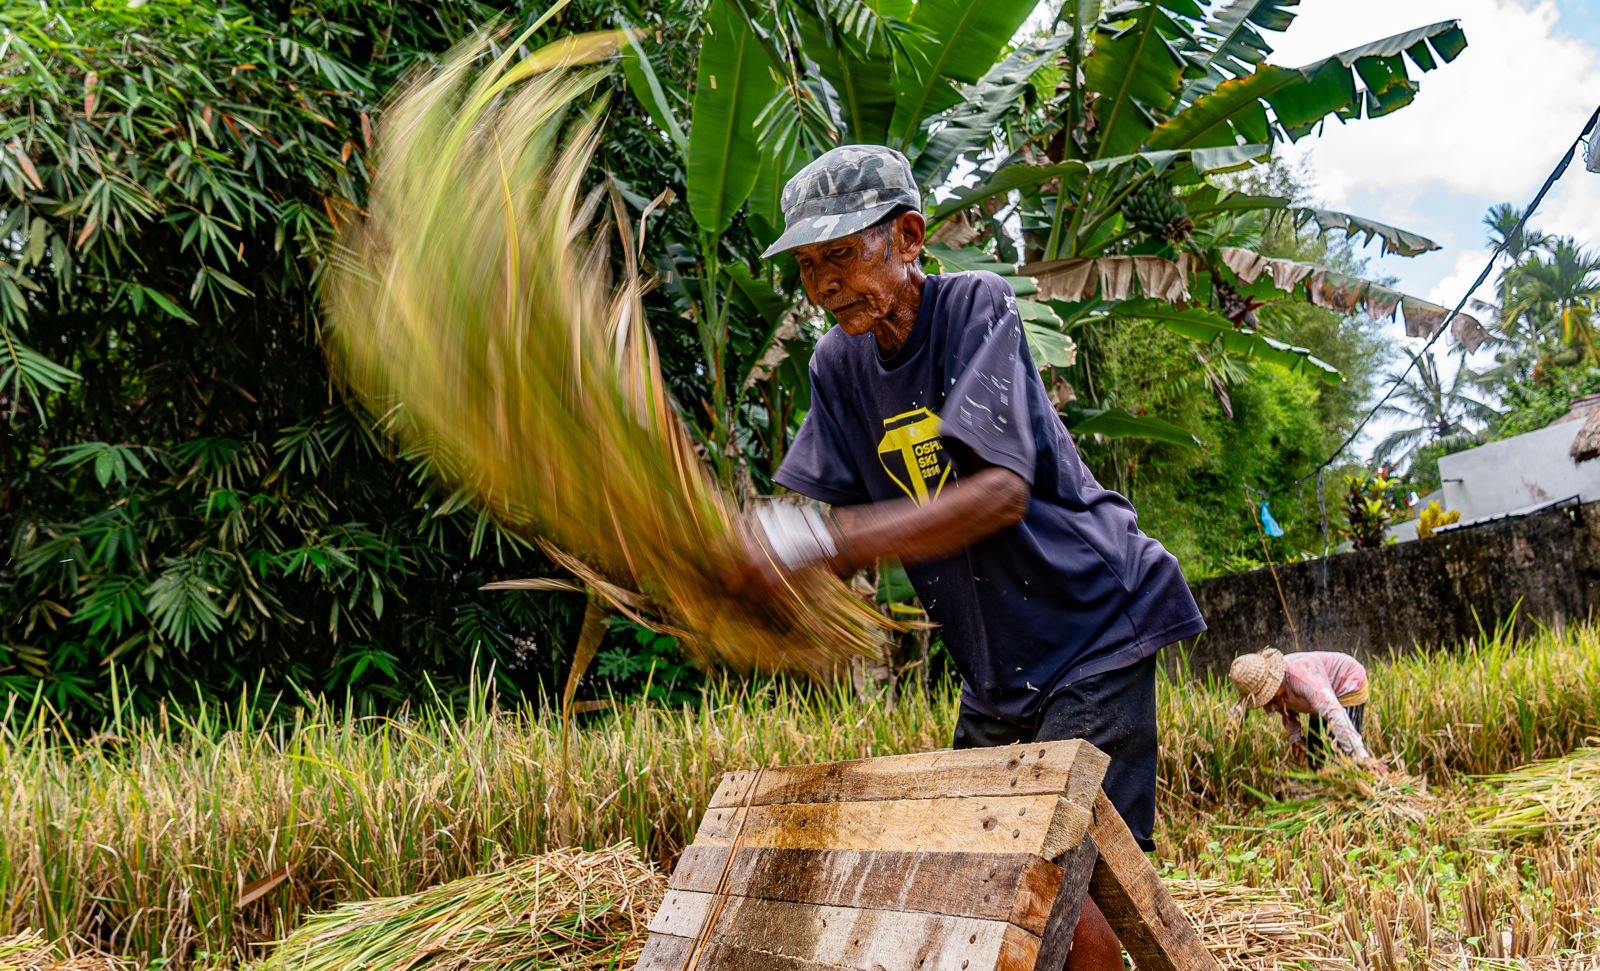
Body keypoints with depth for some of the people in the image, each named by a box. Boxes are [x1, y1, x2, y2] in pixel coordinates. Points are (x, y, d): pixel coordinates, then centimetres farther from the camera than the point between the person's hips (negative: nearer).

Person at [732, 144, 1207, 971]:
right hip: (997, 664, 7)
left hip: (1093, 630, -7)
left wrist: (818, 539, -35)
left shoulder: (976, 307, -15)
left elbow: (1001, 494, -27)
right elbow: (852, 539, 1)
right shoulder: (840, 363, 3)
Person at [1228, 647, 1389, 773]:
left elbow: (1333, 711, -50)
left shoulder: (1299, 673, -41)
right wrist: (1295, 736, -11)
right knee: (1315, 759, 10)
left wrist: (1362, 756, -57)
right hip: (1325, 695, 8)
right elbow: (1287, 710, 6)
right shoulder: (1262, 686, -16)